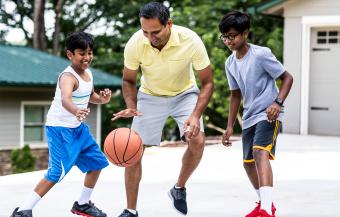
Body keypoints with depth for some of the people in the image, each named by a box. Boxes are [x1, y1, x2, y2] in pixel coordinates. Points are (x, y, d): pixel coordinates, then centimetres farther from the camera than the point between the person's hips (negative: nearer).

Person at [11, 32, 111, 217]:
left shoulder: (88, 73, 4)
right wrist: (76, 112, -65)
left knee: (97, 162, 14)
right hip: (59, 128, -9)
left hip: (78, 127, 9)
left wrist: (102, 99, -1)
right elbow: (65, 99, -44)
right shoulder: (68, 77, -23)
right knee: (58, 172, -16)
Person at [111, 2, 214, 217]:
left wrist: (196, 115, -32)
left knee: (197, 140, -22)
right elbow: (129, 80, -7)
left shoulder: (190, 40, -31)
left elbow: (207, 82, -18)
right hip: (150, 96, 1)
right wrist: (131, 107, -26)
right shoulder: (135, 44, -27)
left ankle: (179, 189, 6)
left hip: (184, 94, -1)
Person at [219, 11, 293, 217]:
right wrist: (230, 126, 12)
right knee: (248, 161, 14)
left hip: (268, 115, -8)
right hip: (249, 117, 8)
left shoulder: (261, 54, -16)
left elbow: (287, 78, -10)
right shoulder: (230, 63, 4)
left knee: (260, 153, -29)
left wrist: (278, 102, -24)